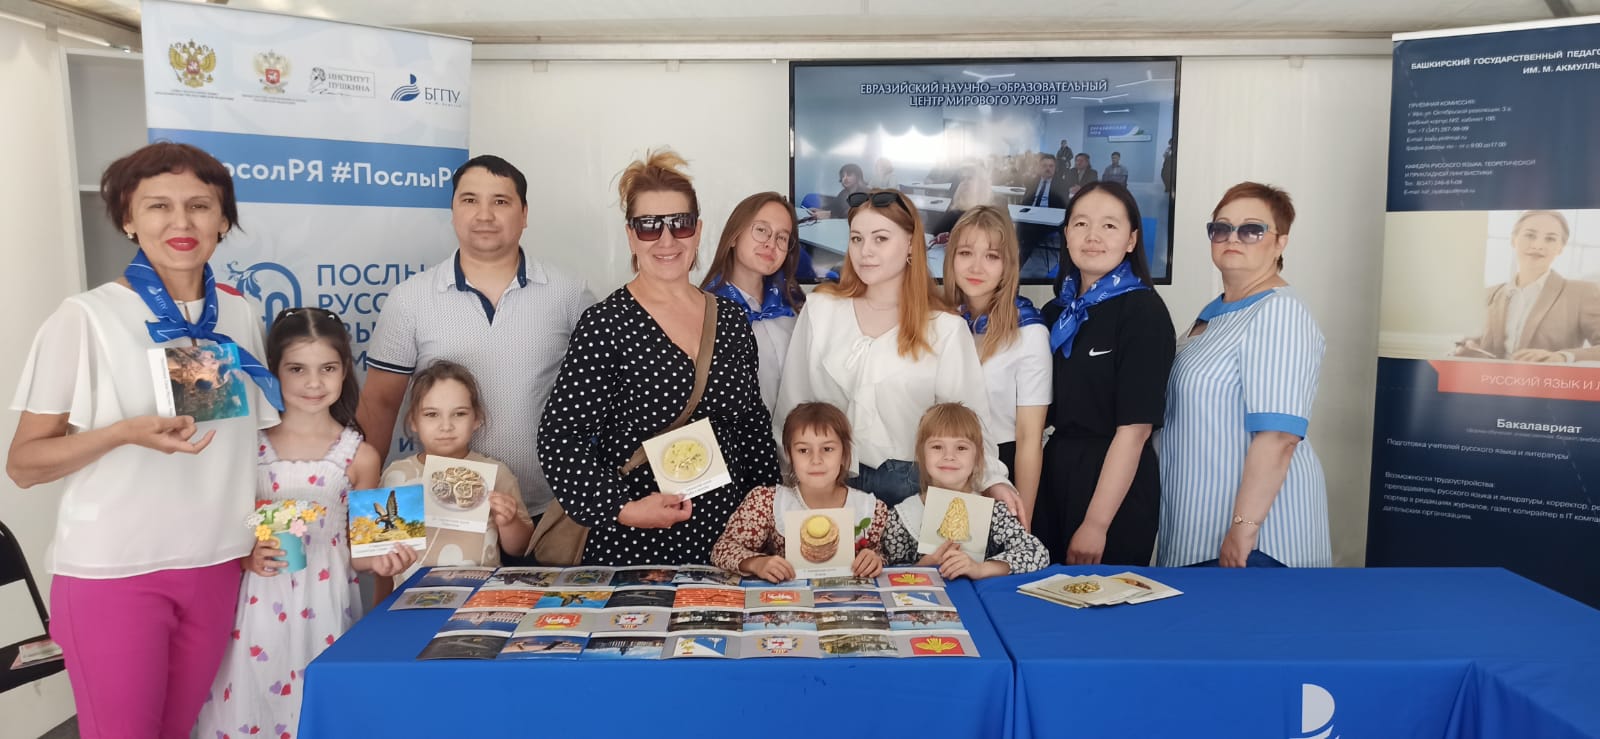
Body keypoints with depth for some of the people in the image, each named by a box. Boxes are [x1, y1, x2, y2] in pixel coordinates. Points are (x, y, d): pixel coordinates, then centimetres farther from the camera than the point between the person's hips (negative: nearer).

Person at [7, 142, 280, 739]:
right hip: (113, 570, -4)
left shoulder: (242, 316, 3)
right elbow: (22, 463, -7)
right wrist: (125, 433, -24)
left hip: (216, 565, 4)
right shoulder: (86, 317, -10)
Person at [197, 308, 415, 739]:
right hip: (260, 602, 0)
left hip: (325, 603, 0)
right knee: (254, 700, 5)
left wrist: (377, 561, -14)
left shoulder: (359, 456, -1)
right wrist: (248, 555, -13)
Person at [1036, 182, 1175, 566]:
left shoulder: (1143, 311, -12)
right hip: (1054, 476, 6)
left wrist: (1097, 523, -18)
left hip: (1115, 486, -6)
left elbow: (1135, 427, -16)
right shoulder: (1060, 308, 7)